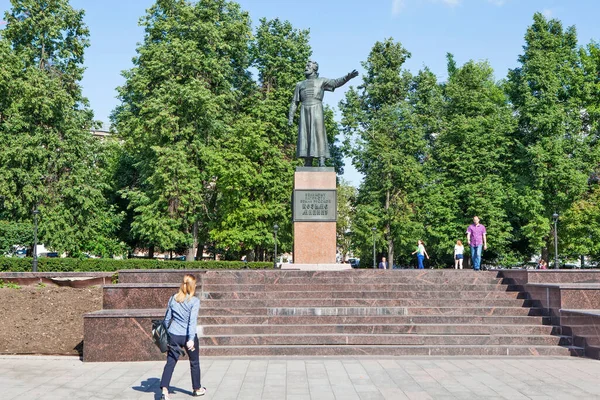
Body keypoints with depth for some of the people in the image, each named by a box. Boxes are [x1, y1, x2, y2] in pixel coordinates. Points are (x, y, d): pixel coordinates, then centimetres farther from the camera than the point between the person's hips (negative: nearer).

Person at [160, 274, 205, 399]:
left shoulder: (173, 298, 3)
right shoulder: (194, 301, -11)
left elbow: (167, 317, 9)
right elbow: (192, 321, -19)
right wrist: (191, 339, -24)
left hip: (173, 336, 3)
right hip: (188, 336, -3)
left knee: (170, 362, 5)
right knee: (194, 362, 16)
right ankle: (197, 389, 29)